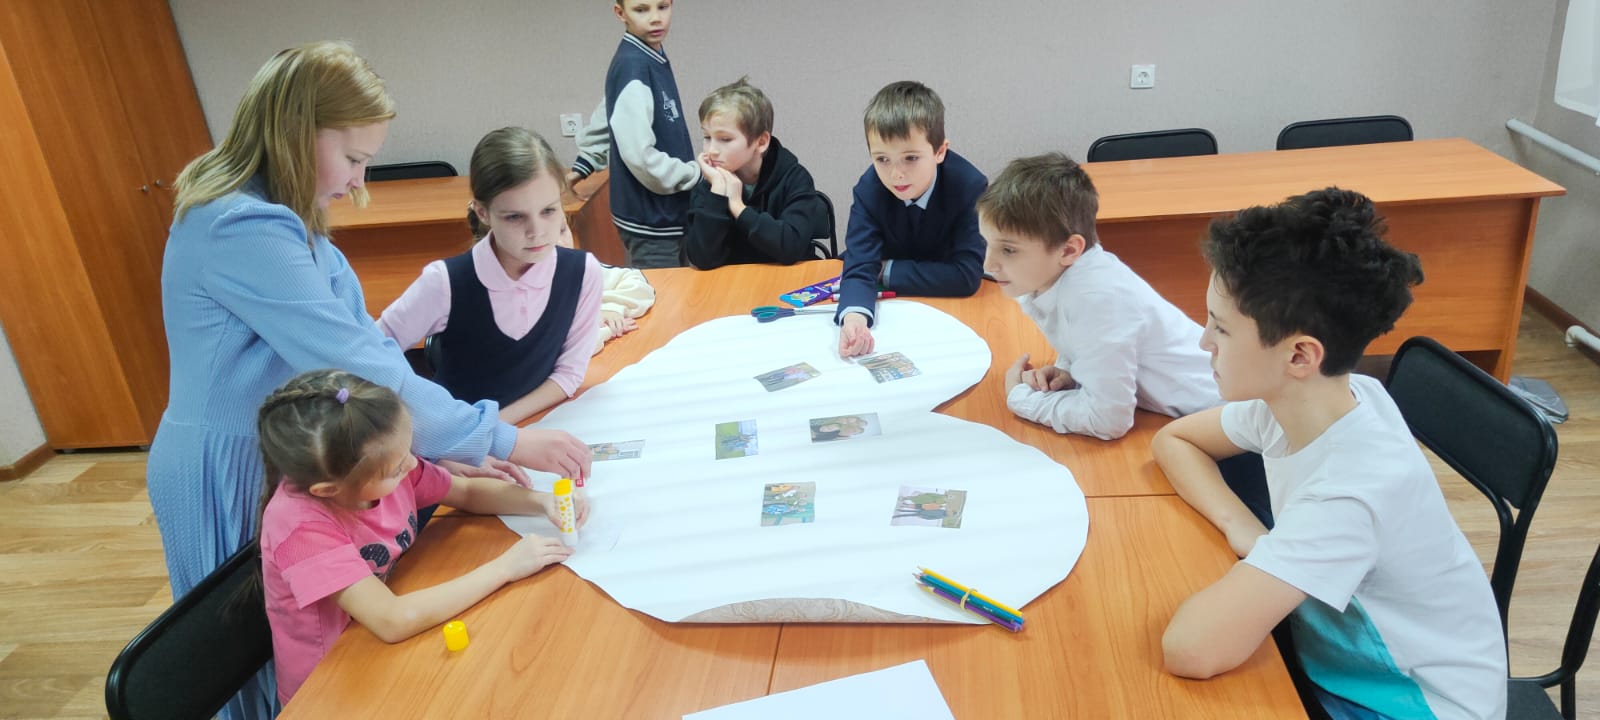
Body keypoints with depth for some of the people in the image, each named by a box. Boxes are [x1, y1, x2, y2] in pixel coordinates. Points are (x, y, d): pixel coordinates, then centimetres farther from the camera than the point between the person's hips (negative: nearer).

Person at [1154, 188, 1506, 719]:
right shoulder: (1292, 399, -15)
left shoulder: (1353, 490, -35)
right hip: (1330, 655, 6)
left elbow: (1190, 650, -43)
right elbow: (1172, 441, 1)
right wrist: (1239, 525, -15)